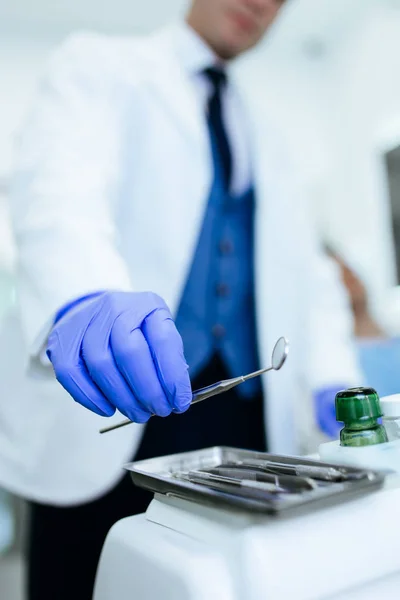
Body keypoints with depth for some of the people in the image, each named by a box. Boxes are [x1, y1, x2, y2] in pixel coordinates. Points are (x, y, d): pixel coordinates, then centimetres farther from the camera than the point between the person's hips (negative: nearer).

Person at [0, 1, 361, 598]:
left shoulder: (263, 138, 21)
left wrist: (333, 378, 2)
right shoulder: (99, 65, 5)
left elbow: (305, 266, 17)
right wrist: (84, 299, -37)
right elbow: (60, 185, -16)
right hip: (110, 403, -4)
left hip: (244, 416, 5)